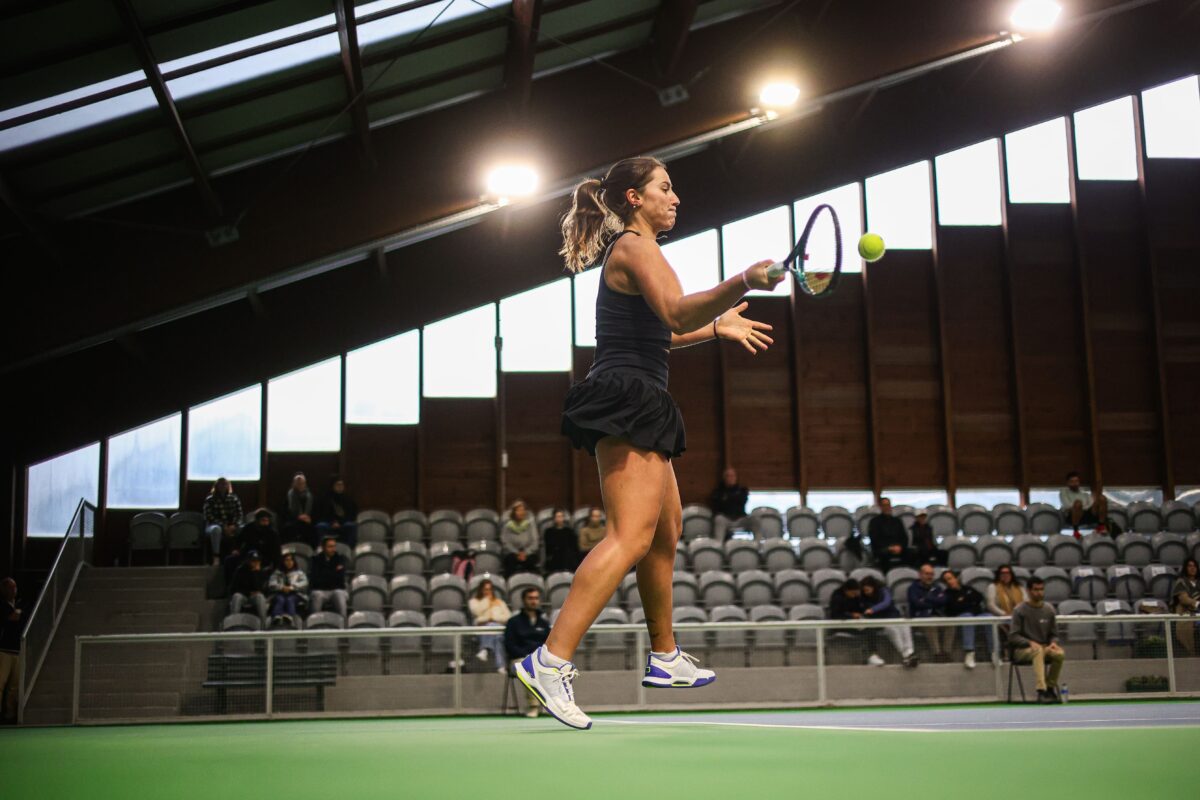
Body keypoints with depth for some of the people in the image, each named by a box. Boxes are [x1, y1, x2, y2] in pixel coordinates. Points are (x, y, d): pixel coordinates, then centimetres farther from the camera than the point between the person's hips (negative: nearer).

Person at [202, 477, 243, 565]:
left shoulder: (234, 499, 11)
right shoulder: (210, 499, 2)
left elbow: (239, 515, 6)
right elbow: (209, 516, -8)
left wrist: (233, 526, -16)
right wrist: (223, 527, -19)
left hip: (231, 527, 3)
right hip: (214, 525, -3)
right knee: (216, 529, -40)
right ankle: (216, 557, -40)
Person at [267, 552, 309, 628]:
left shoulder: (300, 572, 26)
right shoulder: (277, 573, 26)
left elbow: (304, 583, 6)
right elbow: (271, 584, 8)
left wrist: (291, 587, -12)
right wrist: (282, 587, -13)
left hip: (295, 595, -1)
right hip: (280, 594, 1)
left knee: (290, 599, -37)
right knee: (280, 599, -36)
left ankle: (290, 618, -70)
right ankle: (276, 618, -67)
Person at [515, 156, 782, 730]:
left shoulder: (635, 250, 25)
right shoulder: (634, 247, -7)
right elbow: (677, 312, -26)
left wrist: (718, 327, 37)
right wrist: (742, 283, -40)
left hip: (635, 408, 11)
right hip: (626, 397, -11)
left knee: (667, 532, 18)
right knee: (631, 535, -22)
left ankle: (664, 659, 30)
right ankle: (551, 661, -30)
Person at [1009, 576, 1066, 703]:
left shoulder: (1049, 610, 6)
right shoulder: (1020, 611, -7)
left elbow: (1053, 634, 14)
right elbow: (1013, 637, -9)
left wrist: (1053, 643, -9)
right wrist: (1030, 643, -25)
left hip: (1044, 647, 4)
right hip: (1022, 650, -4)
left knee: (1060, 654, -28)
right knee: (1038, 650, -38)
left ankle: (1050, 688, -8)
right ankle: (1041, 691, -47)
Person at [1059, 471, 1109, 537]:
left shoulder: (1083, 491, 22)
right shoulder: (1064, 491, 8)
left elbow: (1092, 503, 9)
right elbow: (1068, 506, -8)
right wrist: (1084, 507, -9)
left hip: (1089, 514, 5)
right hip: (1072, 516, -5)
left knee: (1102, 498, -14)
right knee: (1078, 503, -38)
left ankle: (1101, 526, -9)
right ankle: (1075, 531, -27)